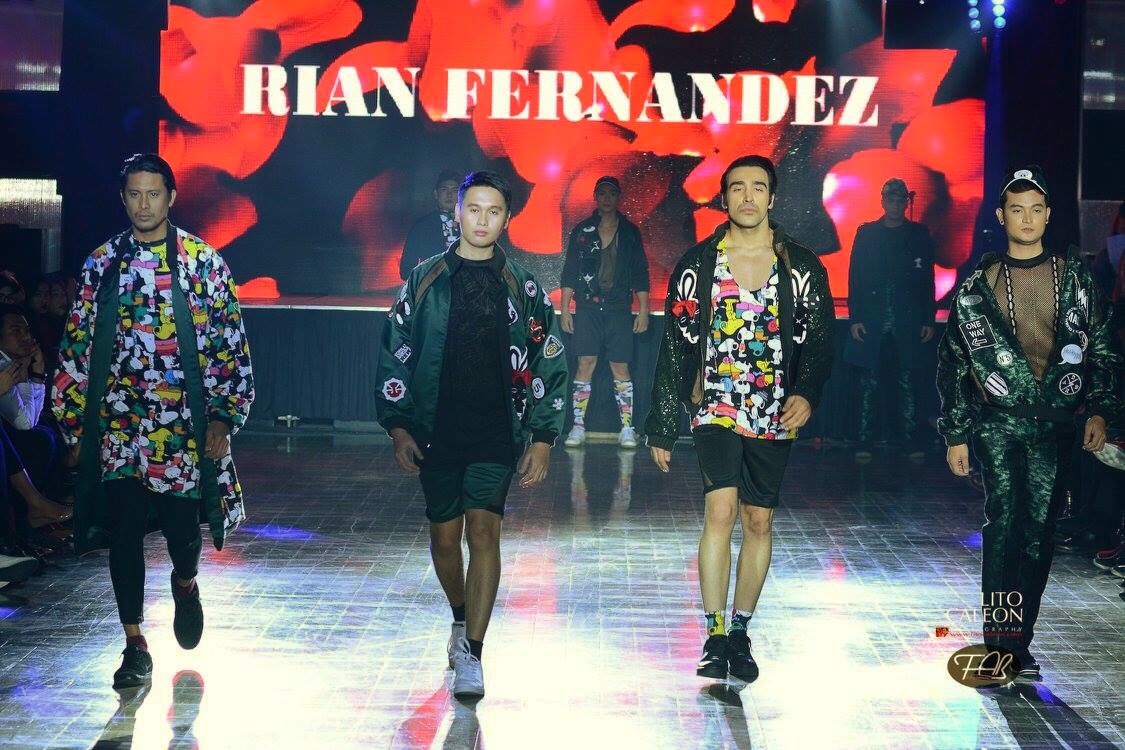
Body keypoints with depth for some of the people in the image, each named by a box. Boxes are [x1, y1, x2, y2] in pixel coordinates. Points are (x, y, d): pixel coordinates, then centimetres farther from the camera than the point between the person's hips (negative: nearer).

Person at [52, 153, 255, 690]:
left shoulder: (203, 261, 1)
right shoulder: (102, 263, 7)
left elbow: (229, 344, 0)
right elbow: (77, 345, 9)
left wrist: (222, 419, -6)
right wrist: (74, 421, 6)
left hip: (182, 424, -2)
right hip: (117, 423, 2)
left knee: (180, 524, 4)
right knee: (123, 533, 0)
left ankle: (185, 583, 39)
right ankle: (135, 646, 11)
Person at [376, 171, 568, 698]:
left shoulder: (522, 289, 4)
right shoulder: (425, 281, 5)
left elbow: (549, 366, 8)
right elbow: (394, 354, 7)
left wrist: (542, 437, 3)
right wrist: (398, 427, 0)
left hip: (496, 433, -1)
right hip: (435, 432, 1)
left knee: (483, 531, -13)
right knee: (444, 536, 9)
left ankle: (471, 655, -9)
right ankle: (462, 619, 36)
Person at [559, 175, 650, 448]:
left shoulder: (630, 232, 8)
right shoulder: (582, 231, 8)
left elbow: (640, 273, 8)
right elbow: (569, 272, 9)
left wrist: (644, 310, 2)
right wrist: (564, 309, 3)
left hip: (619, 310, 0)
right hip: (587, 308, 0)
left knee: (620, 366, -1)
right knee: (585, 364, -5)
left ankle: (627, 428, 2)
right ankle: (578, 427, -1)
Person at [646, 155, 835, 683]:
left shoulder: (802, 267, 3)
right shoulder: (697, 264, 1)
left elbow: (818, 340, 4)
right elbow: (675, 350, 4)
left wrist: (807, 393, -16)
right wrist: (662, 427, 4)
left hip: (775, 415, 2)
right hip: (717, 408, -2)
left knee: (759, 521, 7)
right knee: (720, 508, -17)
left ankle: (741, 633, 21)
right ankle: (714, 636, -11)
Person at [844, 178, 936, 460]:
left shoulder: (920, 235, 9)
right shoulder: (866, 234, 8)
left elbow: (928, 280, 8)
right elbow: (855, 277, 5)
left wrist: (928, 320, 2)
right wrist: (855, 318, -3)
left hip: (908, 322, 0)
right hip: (871, 321, 0)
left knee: (907, 383, 1)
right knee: (868, 383, 0)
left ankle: (911, 441, 4)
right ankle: (863, 443, 2)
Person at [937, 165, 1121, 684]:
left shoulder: (1075, 279, 11)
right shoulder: (978, 285, 8)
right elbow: (954, 362, 9)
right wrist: (956, 433, 5)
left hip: (1056, 425, 1)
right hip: (998, 421, -1)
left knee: (1039, 532, 1)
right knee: (1004, 519, -14)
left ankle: (1019, 642, 9)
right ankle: (999, 641, -12)